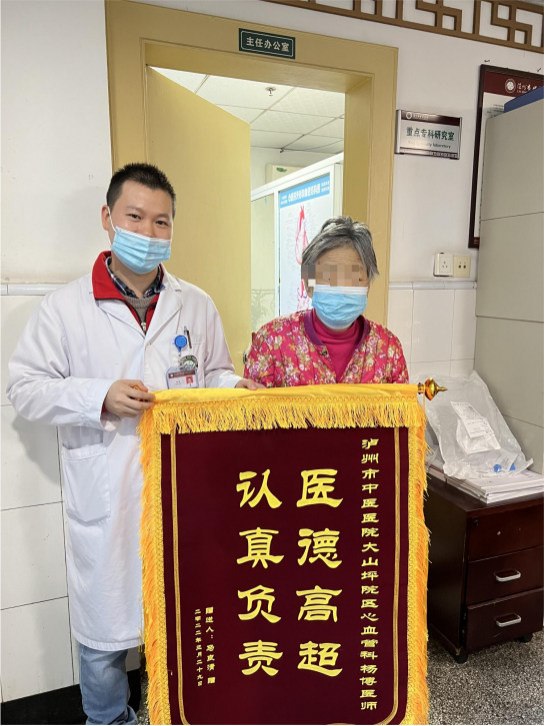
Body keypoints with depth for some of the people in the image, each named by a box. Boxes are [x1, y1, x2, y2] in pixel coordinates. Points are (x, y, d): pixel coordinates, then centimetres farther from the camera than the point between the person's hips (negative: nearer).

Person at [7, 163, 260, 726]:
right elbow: (25, 387, -2)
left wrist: (234, 385, -8)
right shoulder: (66, 307, -3)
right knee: (103, 622, 14)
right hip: (105, 498, -2)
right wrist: (100, 397, -17)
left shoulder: (196, 305, 5)